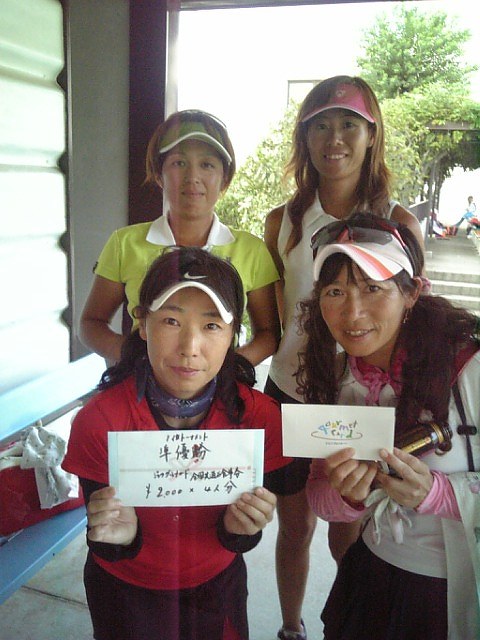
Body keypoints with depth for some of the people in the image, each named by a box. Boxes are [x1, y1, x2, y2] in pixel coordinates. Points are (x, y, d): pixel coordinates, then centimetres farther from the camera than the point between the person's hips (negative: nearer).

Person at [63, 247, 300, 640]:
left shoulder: (261, 416, -22)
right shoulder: (99, 421, -26)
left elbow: (240, 541, -11)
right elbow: (107, 546, -15)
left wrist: (238, 528, -32)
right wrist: (121, 537, -36)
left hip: (219, 586, 2)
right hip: (127, 593, -1)